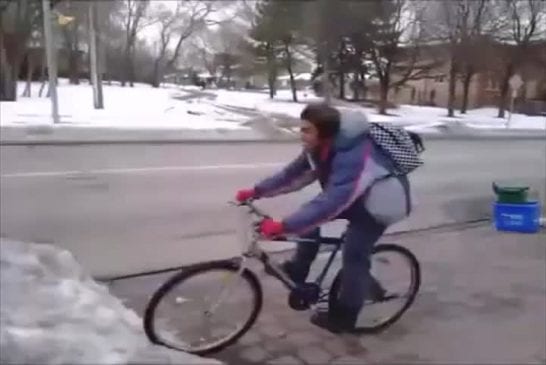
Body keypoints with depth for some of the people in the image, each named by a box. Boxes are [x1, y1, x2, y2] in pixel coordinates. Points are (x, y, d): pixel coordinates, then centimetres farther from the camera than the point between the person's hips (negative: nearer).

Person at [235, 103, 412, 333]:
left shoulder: (354, 156, -40)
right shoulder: (321, 148, -13)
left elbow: (331, 202, -47)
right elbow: (292, 173, -7)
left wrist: (282, 227, -52)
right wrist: (256, 191, -16)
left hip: (380, 202, -8)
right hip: (352, 195, 8)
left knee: (354, 255, -10)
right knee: (310, 217, -3)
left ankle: (343, 317, 7)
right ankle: (298, 271, 12)